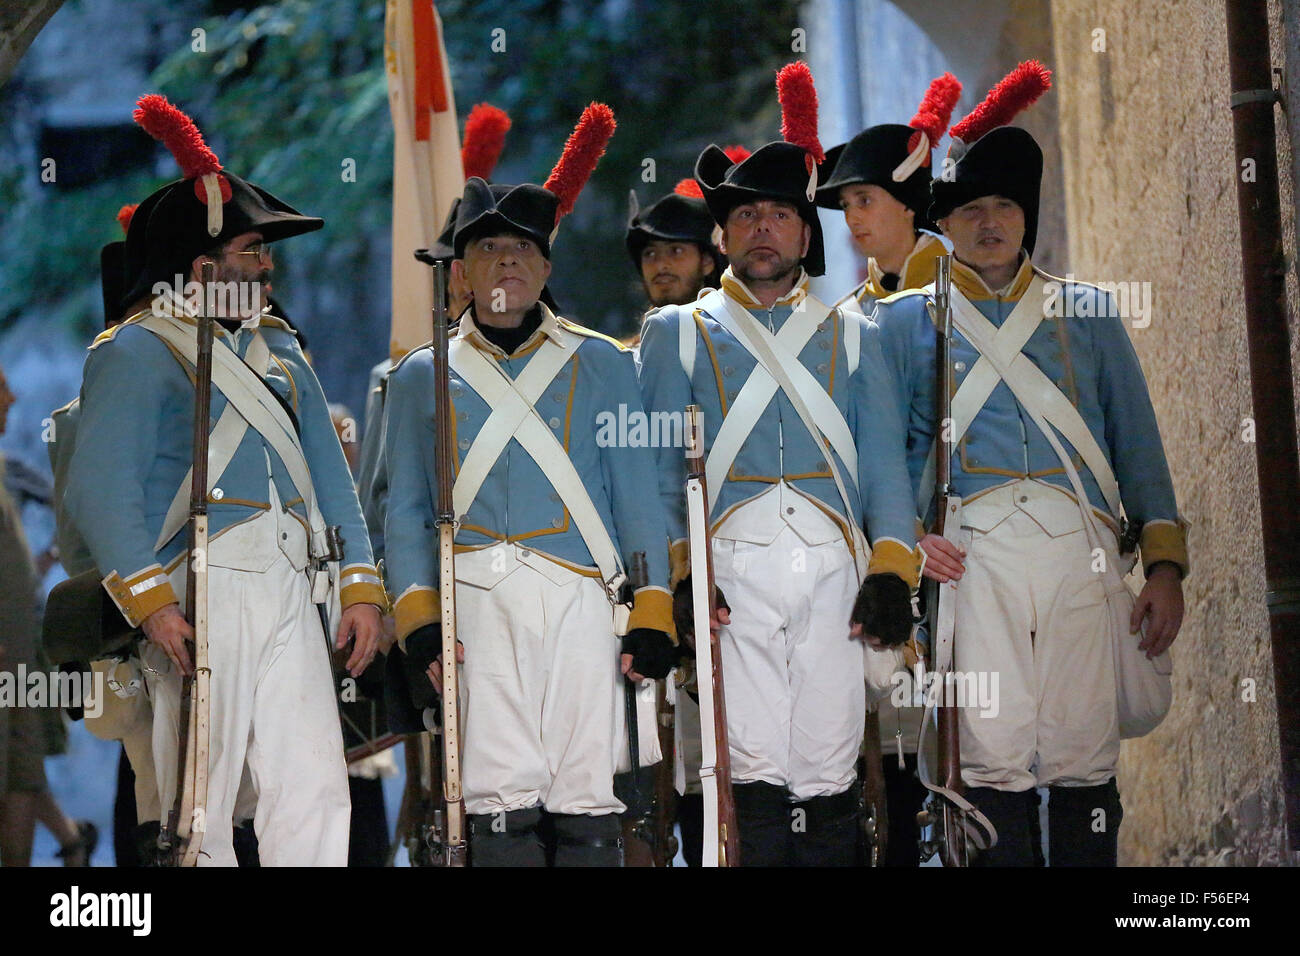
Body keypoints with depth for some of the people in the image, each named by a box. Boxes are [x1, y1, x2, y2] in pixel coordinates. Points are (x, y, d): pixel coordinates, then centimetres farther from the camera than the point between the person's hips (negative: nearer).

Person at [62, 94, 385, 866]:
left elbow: (328, 472, 22)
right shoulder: (136, 352, -2)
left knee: (316, 794, 1)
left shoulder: (278, 349, 21)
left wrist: (360, 584, 13)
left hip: (292, 594, 7)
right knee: (200, 807, -3)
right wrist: (148, 596, -22)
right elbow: (99, 486, -13)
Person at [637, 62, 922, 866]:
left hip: (835, 565, 2)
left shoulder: (851, 336, 22)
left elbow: (884, 462, 14)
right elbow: (657, 466, 9)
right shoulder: (678, 333, 18)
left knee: (828, 773, -3)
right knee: (755, 769, -11)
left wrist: (892, 572, -1)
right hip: (731, 566, -1)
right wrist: (678, 575, -5)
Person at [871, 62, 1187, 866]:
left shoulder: (1089, 314, 18)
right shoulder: (907, 320, 15)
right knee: (994, 758, -7)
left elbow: (1138, 445, 15)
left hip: (1080, 549, 2)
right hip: (976, 551, -1)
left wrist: (1165, 565, 6)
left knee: (1085, 761, -2)